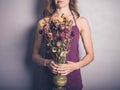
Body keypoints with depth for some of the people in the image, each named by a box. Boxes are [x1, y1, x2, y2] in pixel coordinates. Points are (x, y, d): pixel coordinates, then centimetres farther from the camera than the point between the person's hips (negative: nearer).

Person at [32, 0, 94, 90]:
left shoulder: (81, 21, -2)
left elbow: (90, 55, 3)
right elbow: (35, 54, 5)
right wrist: (46, 62, -14)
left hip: (73, 77, 0)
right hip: (49, 78, 0)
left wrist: (75, 65, -14)